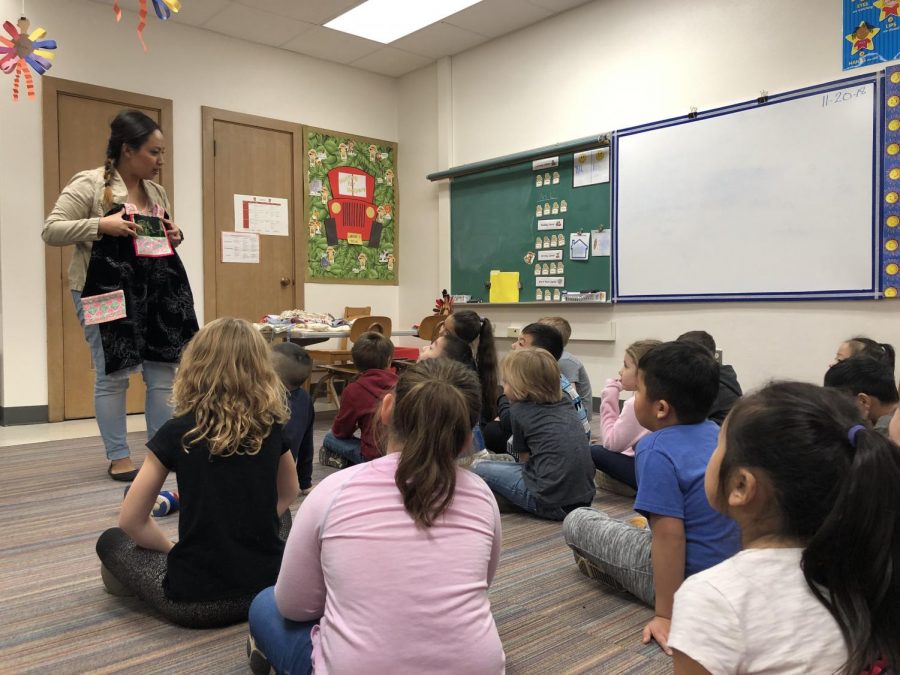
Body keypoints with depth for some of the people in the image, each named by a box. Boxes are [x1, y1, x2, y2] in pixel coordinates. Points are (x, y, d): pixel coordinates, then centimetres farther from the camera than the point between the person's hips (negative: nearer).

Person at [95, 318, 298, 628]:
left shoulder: (177, 432, -11)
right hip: (270, 588, 3)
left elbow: (131, 520, -1)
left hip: (197, 600, -2)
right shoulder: (271, 426, -2)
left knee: (111, 541, 23)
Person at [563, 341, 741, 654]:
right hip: (730, 568, 8)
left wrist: (665, 615, -20)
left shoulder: (656, 451, -25)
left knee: (575, 522, 2)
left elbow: (670, 536, -27)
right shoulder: (715, 433, -1)